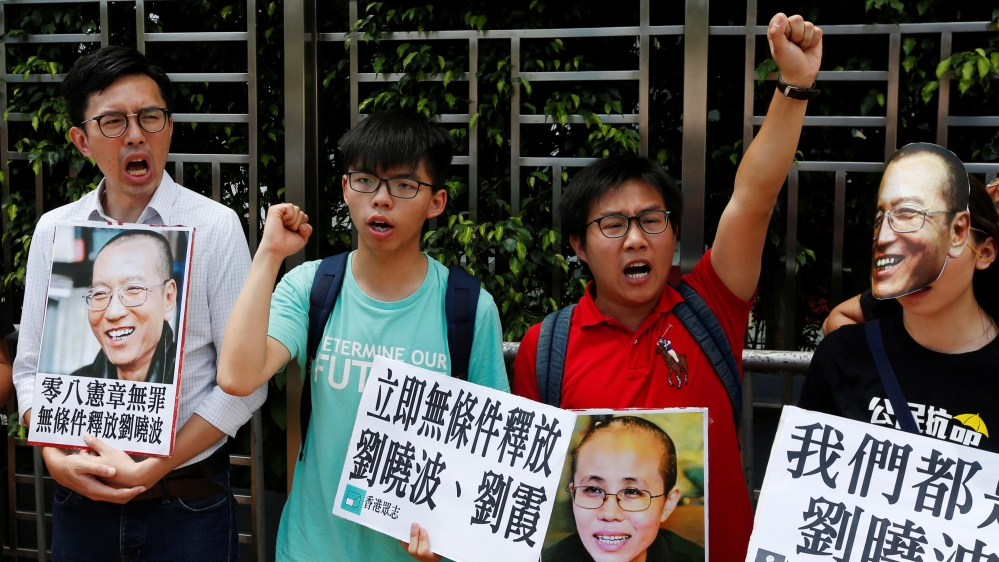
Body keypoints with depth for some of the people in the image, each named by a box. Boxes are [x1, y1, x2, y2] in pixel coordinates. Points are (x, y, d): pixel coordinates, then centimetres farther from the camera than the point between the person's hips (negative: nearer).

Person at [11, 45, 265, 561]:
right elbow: (31, 366, 7)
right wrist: (56, 456, -9)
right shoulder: (53, 231, 3)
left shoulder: (216, 226, -8)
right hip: (79, 496, 3)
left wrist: (152, 468, -14)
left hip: (188, 500, -3)